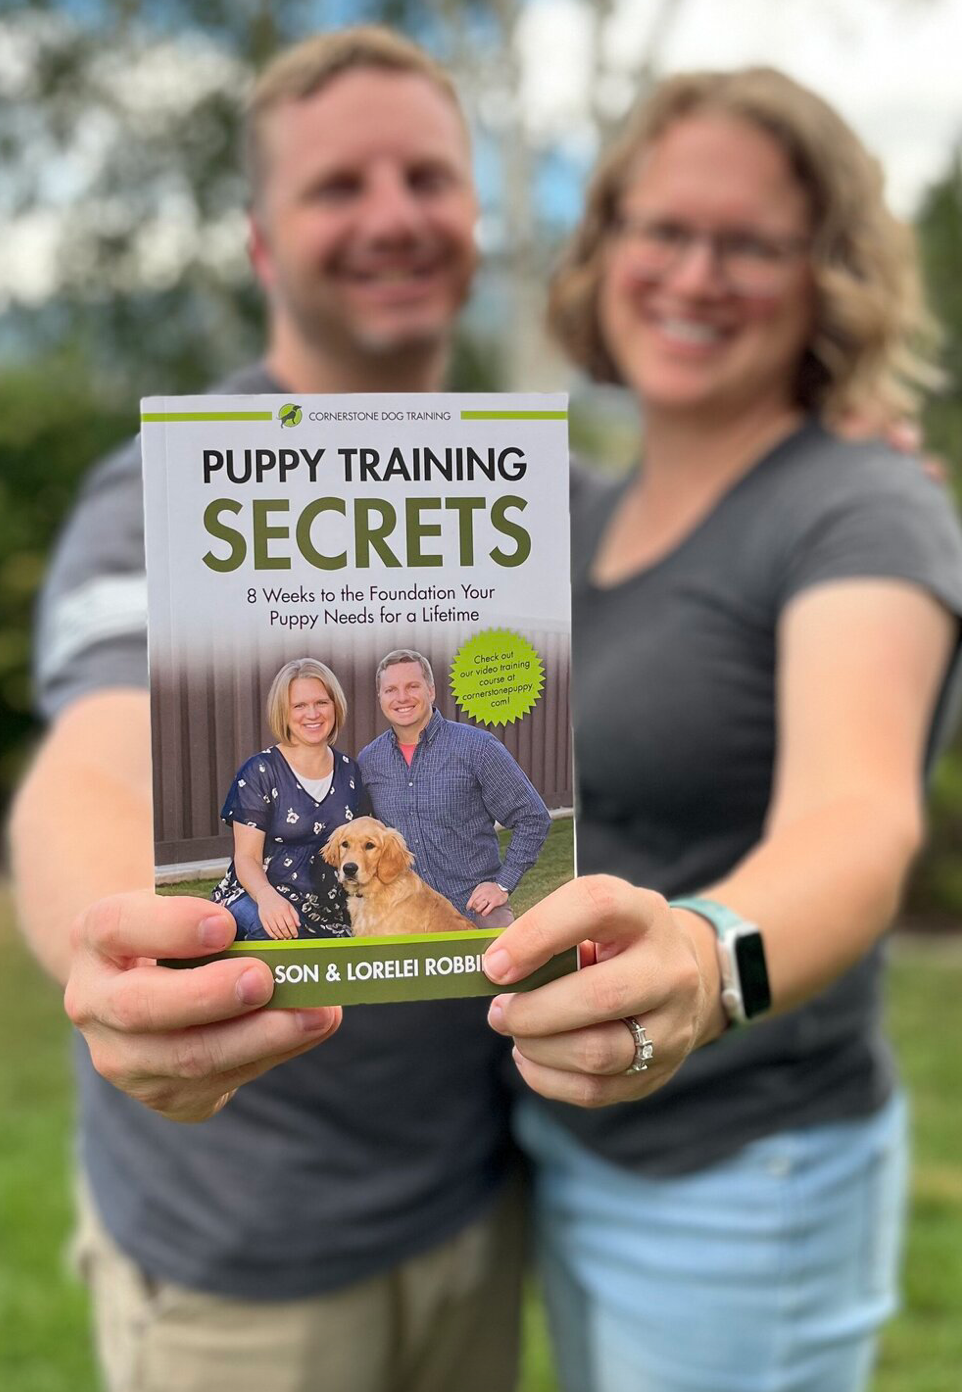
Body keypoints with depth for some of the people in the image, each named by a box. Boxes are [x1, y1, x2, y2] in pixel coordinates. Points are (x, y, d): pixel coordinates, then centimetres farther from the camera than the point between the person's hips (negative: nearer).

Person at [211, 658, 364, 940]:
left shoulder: (349, 771, 10)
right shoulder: (260, 771, -5)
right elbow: (246, 857, -8)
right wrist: (266, 895, -30)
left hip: (332, 915, 3)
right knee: (268, 927, -37)